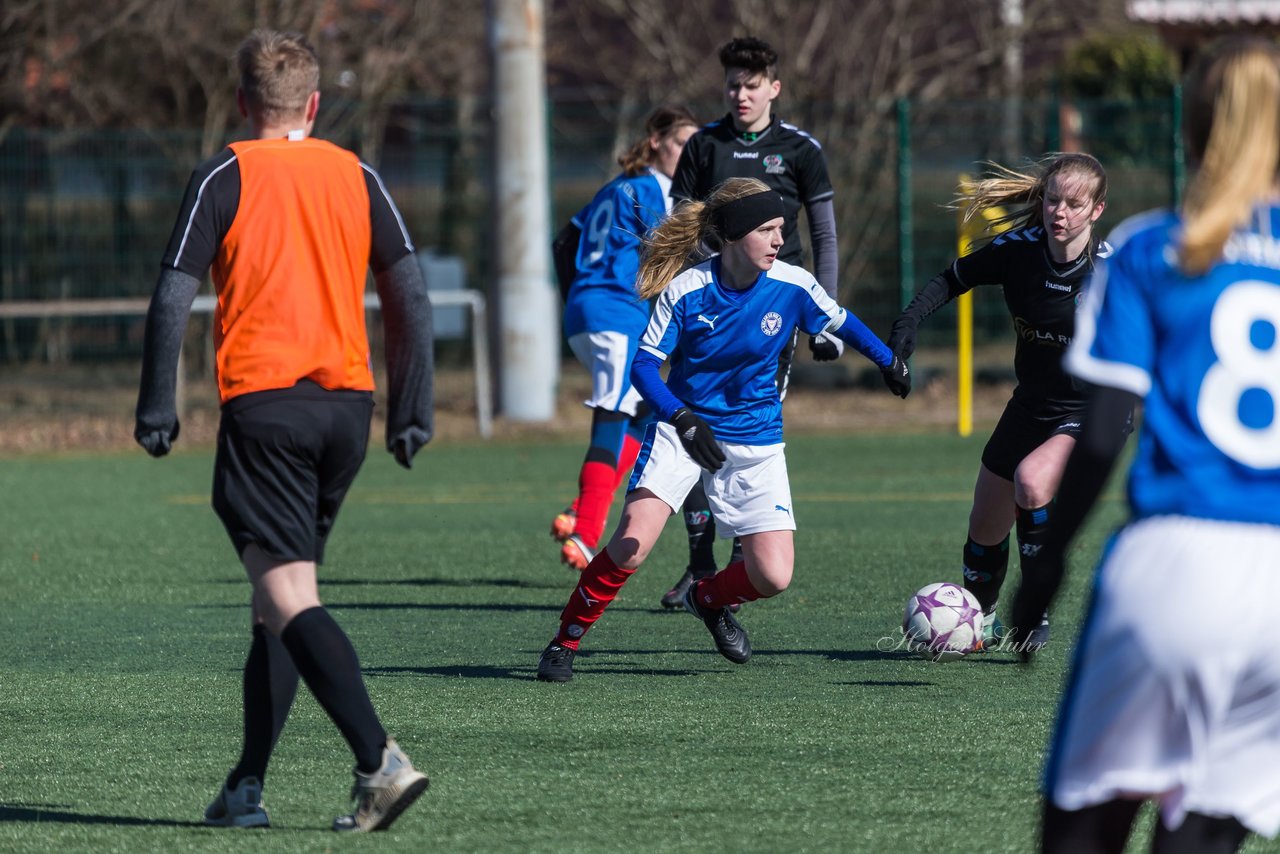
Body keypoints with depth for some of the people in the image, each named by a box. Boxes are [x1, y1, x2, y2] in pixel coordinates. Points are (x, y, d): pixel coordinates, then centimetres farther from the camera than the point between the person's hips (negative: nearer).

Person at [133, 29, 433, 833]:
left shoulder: (225, 177, -1)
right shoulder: (357, 177, 10)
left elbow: (173, 299, -5)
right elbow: (411, 296, 7)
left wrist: (157, 409, 2)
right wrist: (412, 412, 12)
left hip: (263, 403, -5)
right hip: (347, 404, 5)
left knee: (290, 599, -11)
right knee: (280, 598, 15)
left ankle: (380, 759, -28)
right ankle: (247, 786, 16)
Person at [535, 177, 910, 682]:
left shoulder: (793, 287, -11)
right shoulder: (685, 291, -17)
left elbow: (840, 323, 9)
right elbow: (644, 365, -14)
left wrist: (889, 362, 21)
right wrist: (683, 421, -30)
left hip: (755, 442, 3)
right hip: (681, 429, -3)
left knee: (773, 577, -7)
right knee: (632, 544, -22)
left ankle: (707, 600, 27)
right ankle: (564, 643, -3)